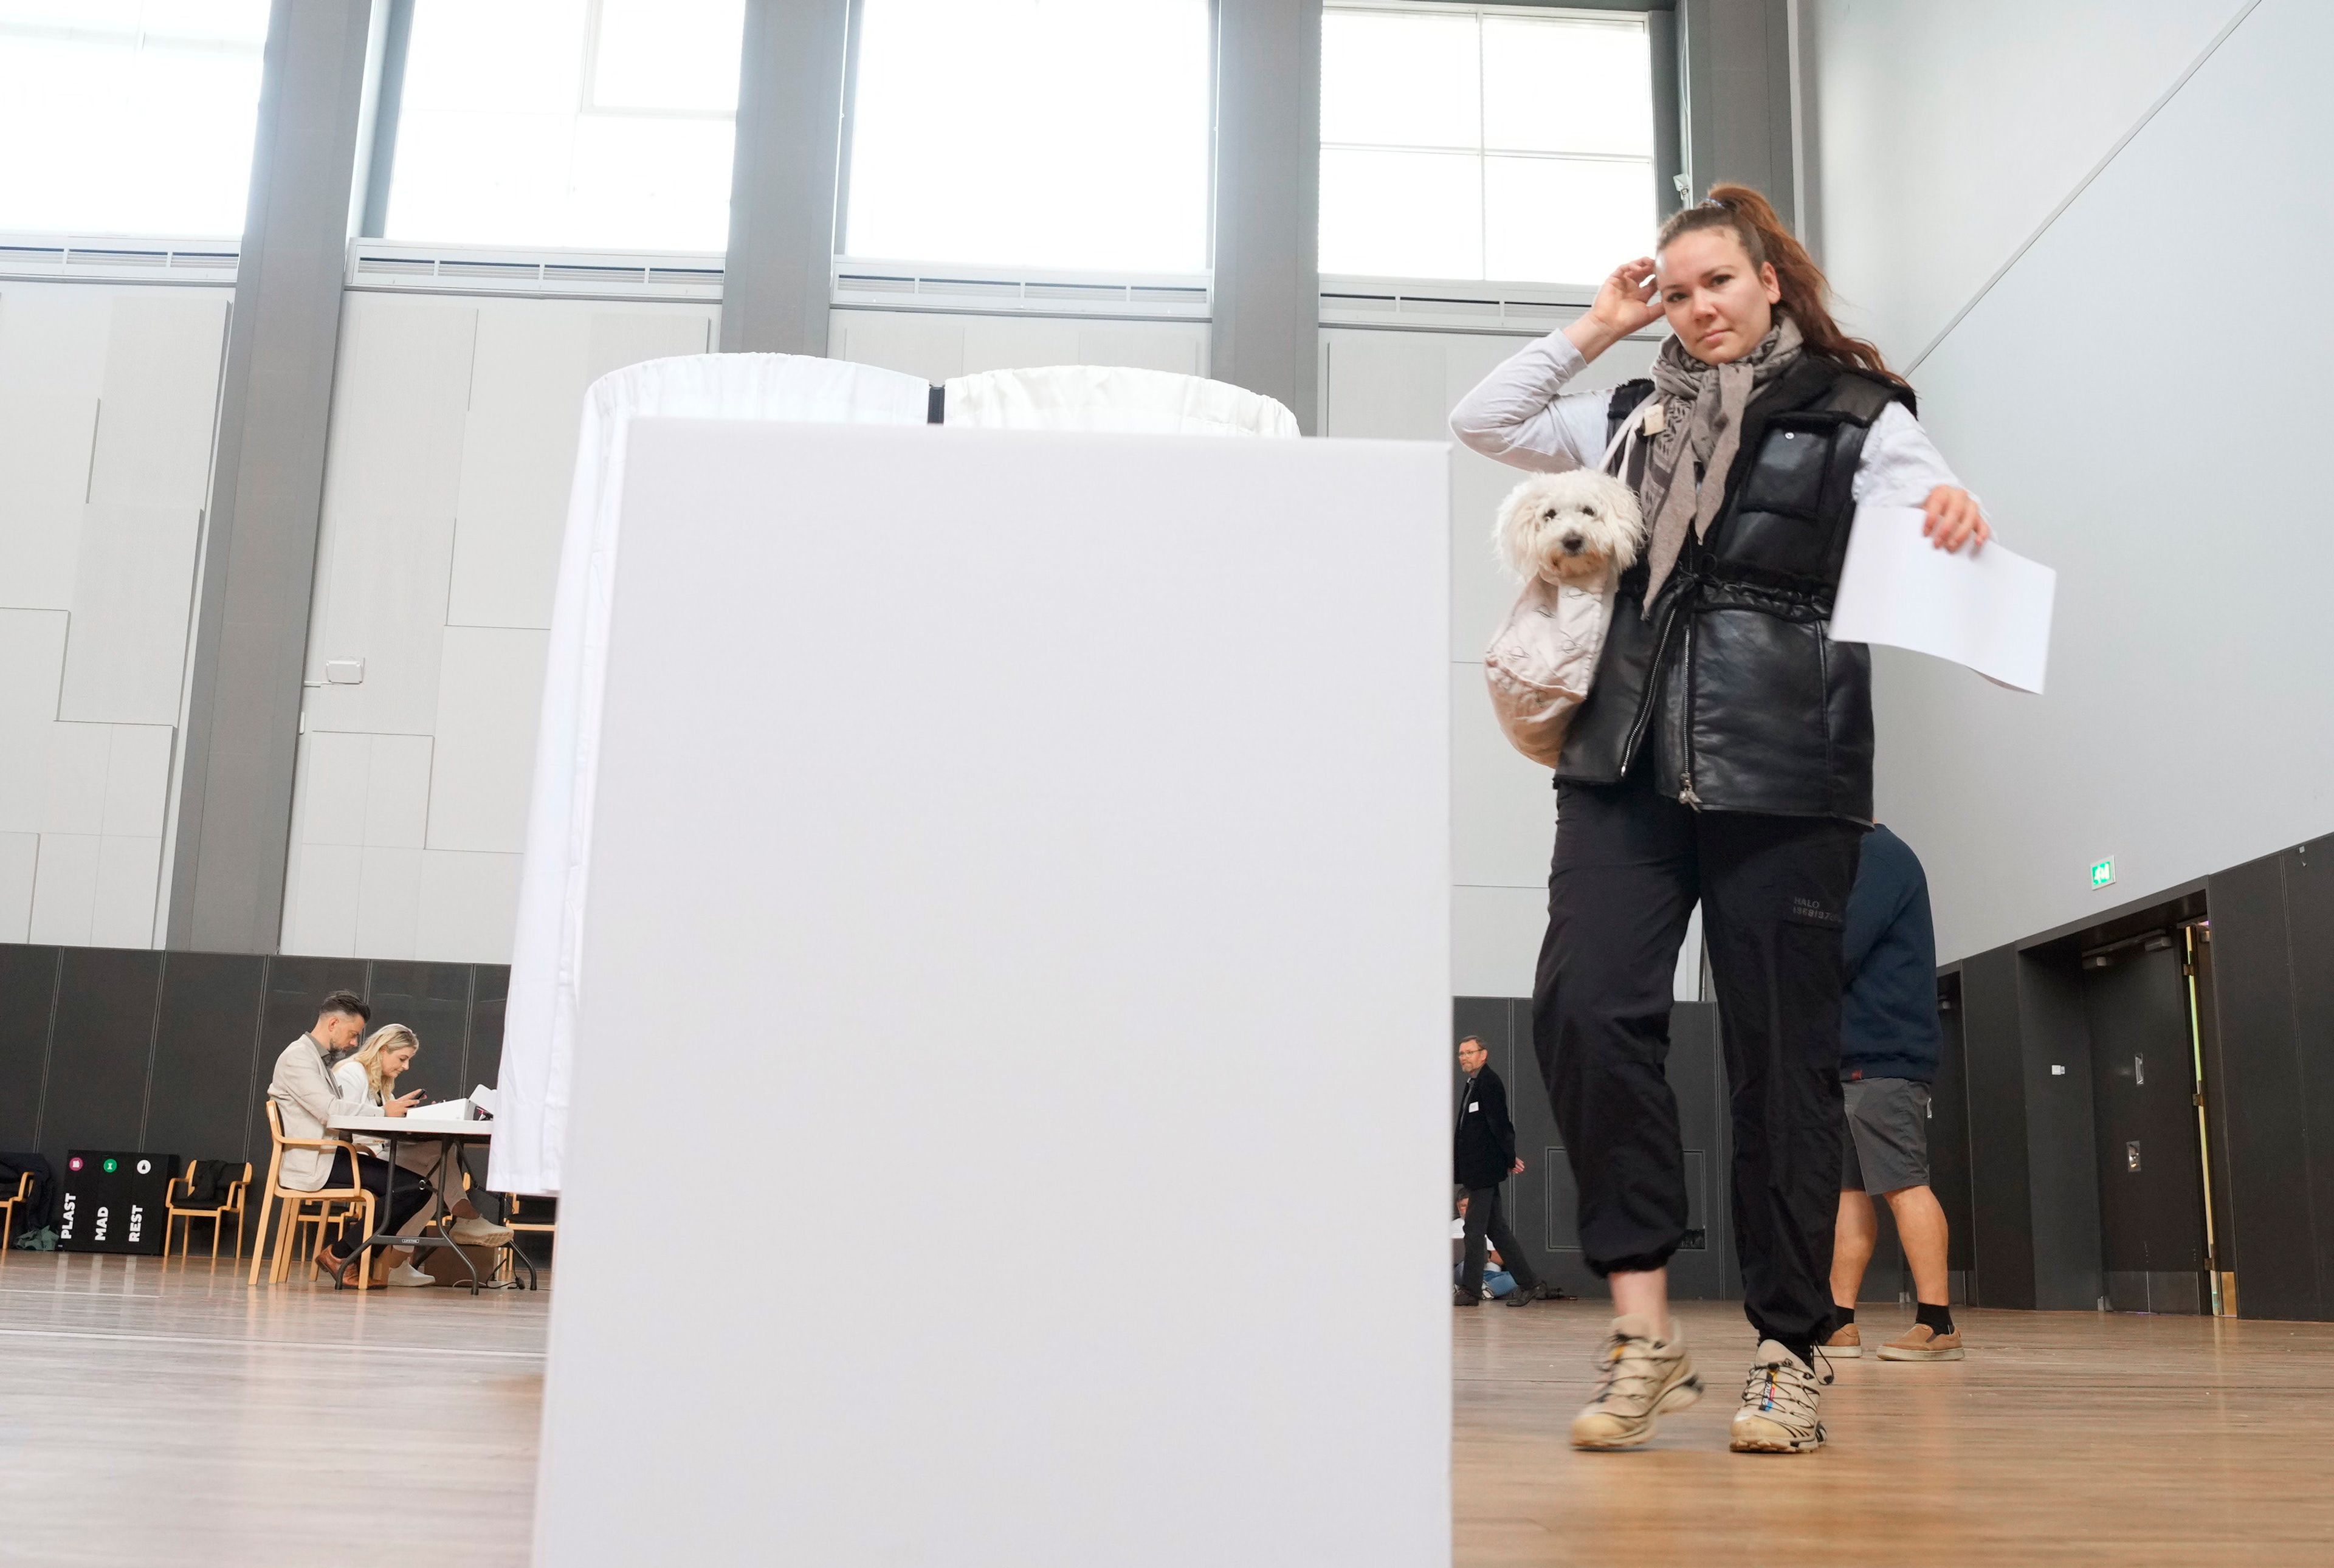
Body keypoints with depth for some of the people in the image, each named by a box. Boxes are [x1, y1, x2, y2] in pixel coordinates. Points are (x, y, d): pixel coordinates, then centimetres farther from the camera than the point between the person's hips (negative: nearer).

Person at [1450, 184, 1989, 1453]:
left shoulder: (1858, 416, 9)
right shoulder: (1639, 413, 20)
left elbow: (1924, 521, -4)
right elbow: (1480, 422, 19)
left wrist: (1952, 518, -27)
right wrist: (1596, 329, 15)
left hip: (1785, 770, -3)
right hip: (1628, 755, 3)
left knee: (1778, 1050, 0)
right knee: (1584, 1008, -13)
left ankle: (1787, 1351, 12)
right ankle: (1644, 1327, -3)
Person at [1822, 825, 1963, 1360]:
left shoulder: (1881, 855, -8)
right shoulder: (1854, 861, 22)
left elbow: (1840, 950, -17)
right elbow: (1839, 948, 20)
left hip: (1883, 1057, -10)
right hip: (1852, 1058, 10)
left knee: (1904, 1185, -9)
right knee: (1847, 1189, 7)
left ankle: (1937, 1323, -7)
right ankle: (1839, 1321, 9)